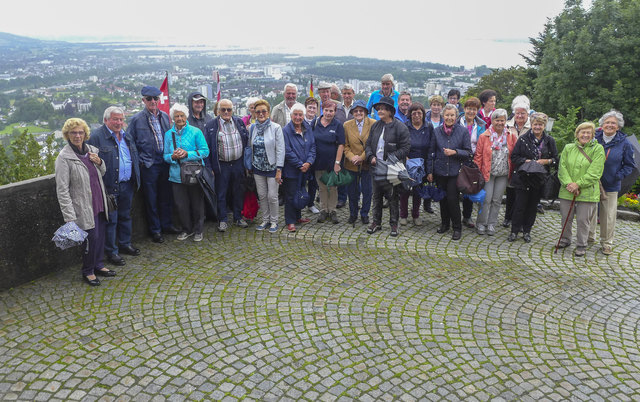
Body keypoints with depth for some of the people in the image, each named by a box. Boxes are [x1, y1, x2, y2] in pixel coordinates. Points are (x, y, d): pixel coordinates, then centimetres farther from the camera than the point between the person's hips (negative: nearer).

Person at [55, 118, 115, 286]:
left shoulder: (91, 150, 6)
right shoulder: (64, 157, -13)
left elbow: (102, 173, 21)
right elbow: (62, 190, -15)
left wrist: (100, 162, -2)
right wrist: (69, 217, -19)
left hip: (99, 203, 6)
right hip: (83, 207, -6)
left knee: (100, 235, 14)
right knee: (91, 237, -2)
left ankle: (98, 265, 33)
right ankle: (88, 272, 19)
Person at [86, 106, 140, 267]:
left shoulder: (126, 136, 13)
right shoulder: (97, 137, -10)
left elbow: (135, 158, 23)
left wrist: (136, 180, 16)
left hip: (127, 185, 7)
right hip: (110, 187, -7)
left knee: (126, 216, 18)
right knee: (111, 219, 2)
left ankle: (125, 244, 34)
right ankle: (111, 252, 13)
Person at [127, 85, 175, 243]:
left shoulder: (165, 116, 7)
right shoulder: (137, 119, -6)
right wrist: (139, 161, -6)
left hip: (165, 163, 4)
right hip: (148, 165, -4)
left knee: (166, 196, 14)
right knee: (151, 199, 6)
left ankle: (166, 224, 29)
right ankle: (155, 230, 17)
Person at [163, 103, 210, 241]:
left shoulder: (196, 132, -3)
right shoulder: (168, 134, 7)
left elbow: (205, 151, -6)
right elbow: (165, 156, 10)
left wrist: (187, 154, -18)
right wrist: (173, 156, -13)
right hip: (177, 176, 3)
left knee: (197, 204, 7)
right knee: (181, 205, 8)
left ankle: (198, 230, 24)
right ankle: (187, 229, 27)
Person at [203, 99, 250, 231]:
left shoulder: (239, 122, 4)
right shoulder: (211, 126, -5)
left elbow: (246, 140, 11)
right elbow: (206, 147, -5)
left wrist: (246, 161, 6)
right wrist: (209, 167, -10)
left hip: (238, 164, 3)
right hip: (221, 165, -3)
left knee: (238, 192, 13)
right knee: (221, 194, 5)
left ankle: (238, 218, 26)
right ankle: (222, 220, 17)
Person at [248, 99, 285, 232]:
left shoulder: (276, 128, -9)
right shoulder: (252, 128, 5)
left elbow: (280, 150, -10)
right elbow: (250, 148, 13)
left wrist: (279, 170, -14)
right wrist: (249, 166, 10)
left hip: (272, 167, -4)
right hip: (257, 167, 4)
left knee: (272, 196, -1)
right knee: (262, 195, 10)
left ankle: (274, 221, 16)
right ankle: (265, 220, 24)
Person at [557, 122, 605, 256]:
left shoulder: (598, 149, -2)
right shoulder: (568, 148, 7)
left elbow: (594, 172, -10)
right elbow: (562, 167, 0)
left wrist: (578, 184, -17)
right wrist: (569, 183, -15)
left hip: (587, 192, -3)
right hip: (567, 191, 3)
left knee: (583, 220, 2)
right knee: (565, 218, 13)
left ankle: (581, 245, 18)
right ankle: (565, 240, 33)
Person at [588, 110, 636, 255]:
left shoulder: (624, 143, -3)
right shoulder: (594, 139, -2)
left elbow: (629, 164, 5)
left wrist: (618, 176, -10)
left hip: (610, 186, -1)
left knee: (608, 216, 4)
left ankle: (606, 243, 17)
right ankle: (590, 236, 32)